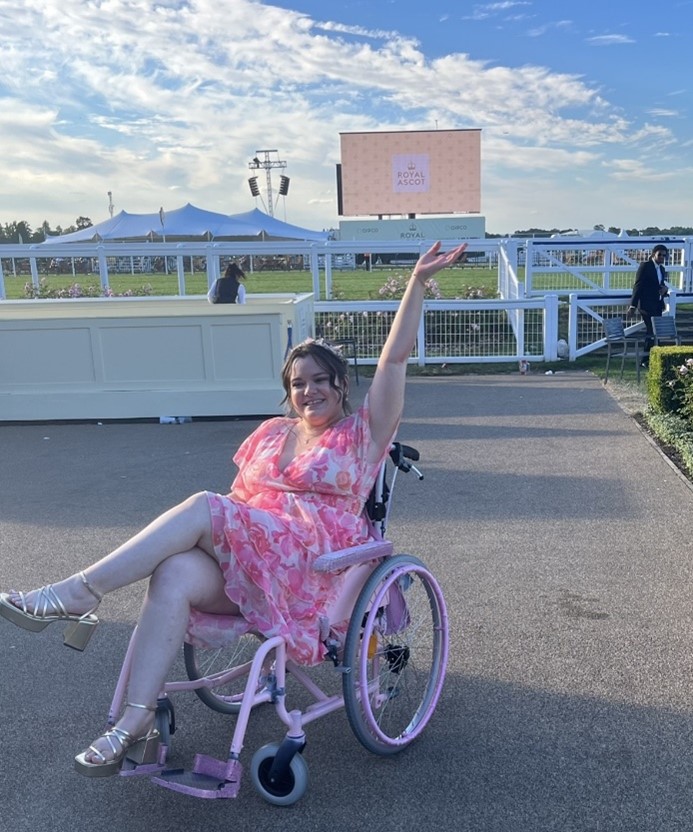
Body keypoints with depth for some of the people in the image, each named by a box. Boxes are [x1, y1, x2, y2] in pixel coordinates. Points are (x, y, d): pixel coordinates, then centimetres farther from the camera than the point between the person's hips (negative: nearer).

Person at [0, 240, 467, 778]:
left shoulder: (362, 433, 9)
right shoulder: (272, 434, 23)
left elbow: (395, 358, 0)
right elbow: (238, 496, 21)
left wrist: (418, 281, -7)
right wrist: (191, 534, 1)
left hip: (312, 561, -4)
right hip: (244, 558, 5)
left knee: (204, 507, -29)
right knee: (174, 576, -31)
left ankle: (79, 594, -28)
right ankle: (136, 728, -31)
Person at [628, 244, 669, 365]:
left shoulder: (662, 269, 15)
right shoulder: (645, 266, -8)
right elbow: (638, 286, -11)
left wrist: (665, 288, -3)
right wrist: (633, 305, -15)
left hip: (658, 305, 8)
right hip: (647, 305, -8)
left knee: (653, 332, 8)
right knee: (652, 331, -11)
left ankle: (648, 359, 14)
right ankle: (646, 359, -6)